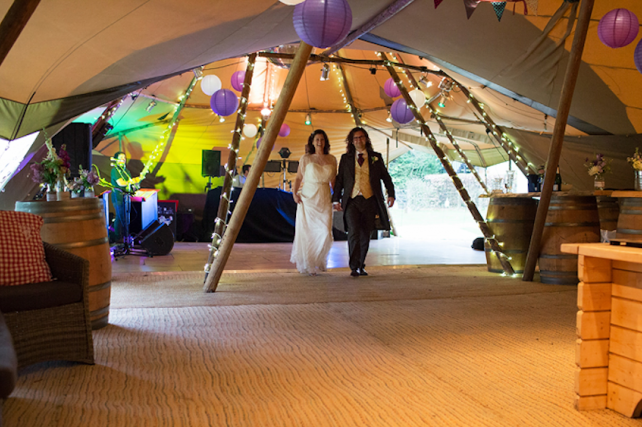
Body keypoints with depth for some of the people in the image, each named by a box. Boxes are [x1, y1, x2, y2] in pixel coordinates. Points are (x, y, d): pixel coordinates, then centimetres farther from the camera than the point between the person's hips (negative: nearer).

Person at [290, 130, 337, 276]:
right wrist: (294, 193, -10)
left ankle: (319, 261, 18)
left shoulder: (332, 159, 9)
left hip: (324, 199, 2)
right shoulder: (306, 158, 2)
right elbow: (298, 177, 3)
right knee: (307, 232, -1)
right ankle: (307, 265, 14)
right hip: (308, 198, -2)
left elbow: (333, 181, 14)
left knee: (325, 233, -6)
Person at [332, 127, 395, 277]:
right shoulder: (346, 158, 11)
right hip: (352, 201, -1)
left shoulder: (376, 158, 11)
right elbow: (339, 179, 13)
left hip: (369, 200, 1)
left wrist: (391, 194, 1)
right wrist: (336, 199, 6)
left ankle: (361, 266, 18)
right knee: (353, 233, -14)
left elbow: (385, 177, 13)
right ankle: (354, 267, -13)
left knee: (365, 235, 5)